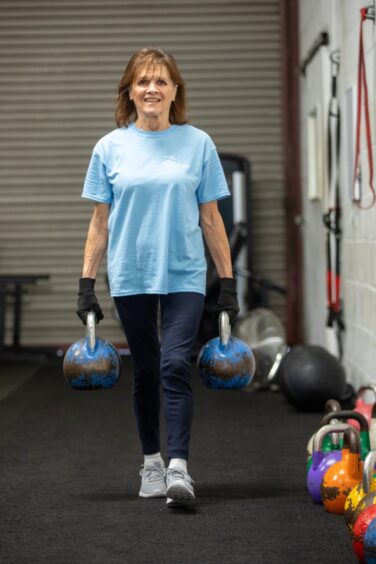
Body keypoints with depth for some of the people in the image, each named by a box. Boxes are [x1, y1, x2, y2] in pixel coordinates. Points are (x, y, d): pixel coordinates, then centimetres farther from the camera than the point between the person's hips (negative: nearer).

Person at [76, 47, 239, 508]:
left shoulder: (198, 144, 1)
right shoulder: (111, 148, 2)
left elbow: (211, 219, 4)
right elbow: (100, 222, 4)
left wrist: (228, 284, 2)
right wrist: (86, 284, 0)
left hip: (184, 277, -1)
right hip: (131, 278, 1)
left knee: (175, 367, -14)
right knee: (145, 372, 10)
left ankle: (178, 469, -14)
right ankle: (151, 463, 24)